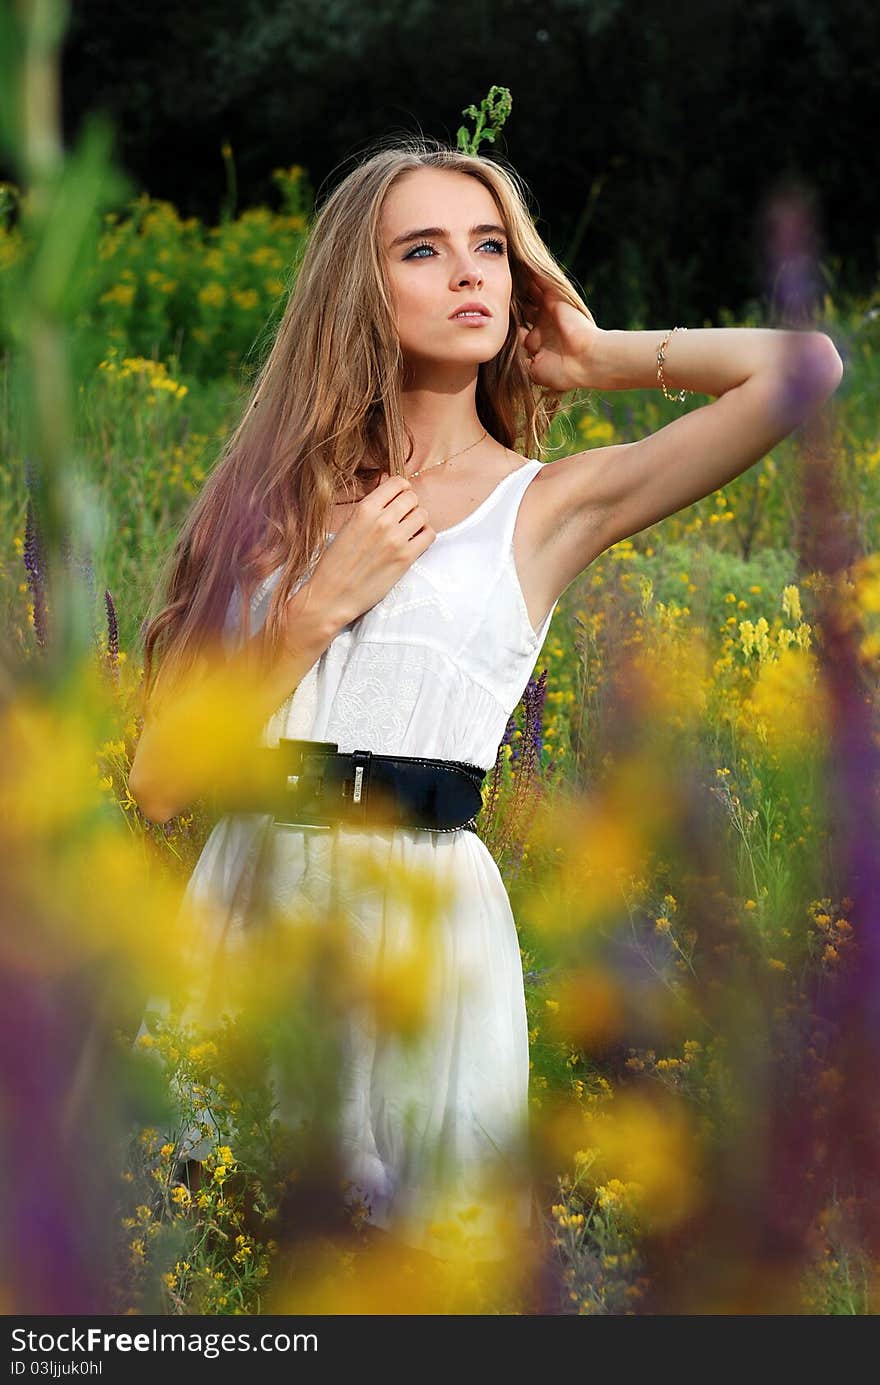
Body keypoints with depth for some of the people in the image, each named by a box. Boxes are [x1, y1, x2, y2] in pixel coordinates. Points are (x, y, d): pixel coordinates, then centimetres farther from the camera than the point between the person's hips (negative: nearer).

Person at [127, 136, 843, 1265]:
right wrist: (322, 605, -6)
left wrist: (594, 357, 5)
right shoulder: (282, 493, 11)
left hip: (421, 906, -2)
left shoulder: (551, 503, 3)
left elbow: (810, 366, -11)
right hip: (238, 898, 2)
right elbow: (160, 786, 4)